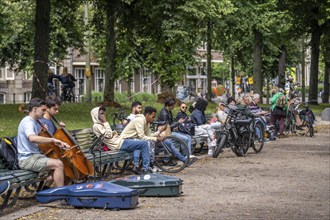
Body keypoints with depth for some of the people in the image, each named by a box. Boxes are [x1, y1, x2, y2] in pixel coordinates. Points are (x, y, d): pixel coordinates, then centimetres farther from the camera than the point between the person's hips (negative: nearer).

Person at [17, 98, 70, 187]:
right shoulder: (27, 121, -16)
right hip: (27, 159, -11)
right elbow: (32, 138, -36)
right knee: (58, 164, -23)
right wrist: (53, 139, -36)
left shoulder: (33, 122, 17)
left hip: (34, 156, 11)